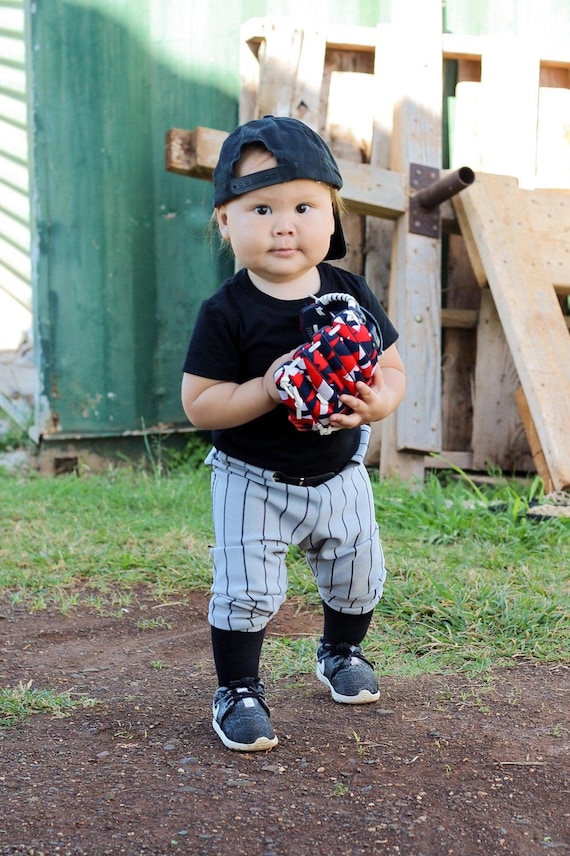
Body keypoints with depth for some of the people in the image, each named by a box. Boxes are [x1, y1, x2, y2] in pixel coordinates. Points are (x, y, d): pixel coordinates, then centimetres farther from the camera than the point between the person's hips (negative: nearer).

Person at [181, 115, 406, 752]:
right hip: (251, 481, -4)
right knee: (246, 589, -7)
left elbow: (392, 370, 1)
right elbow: (198, 406, -16)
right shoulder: (226, 312, -16)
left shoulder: (352, 295, -6)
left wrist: (374, 403, -21)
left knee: (358, 577, 16)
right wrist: (268, 390, -30)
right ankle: (237, 691, 17)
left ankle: (341, 652, 46)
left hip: (338, 476, 4)